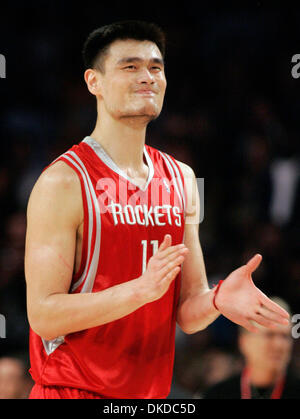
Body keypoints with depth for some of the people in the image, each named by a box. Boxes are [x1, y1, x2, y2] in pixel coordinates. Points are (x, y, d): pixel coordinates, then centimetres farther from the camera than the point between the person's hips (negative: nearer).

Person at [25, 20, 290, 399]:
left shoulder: (181, 180, 7)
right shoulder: (63, 183, -12)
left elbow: (185, 314, 9)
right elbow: (44, 316, -17)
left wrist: (217, 299, -13)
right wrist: (141, 289, -27)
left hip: (152, 393, 6)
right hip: (72, 390, -6)